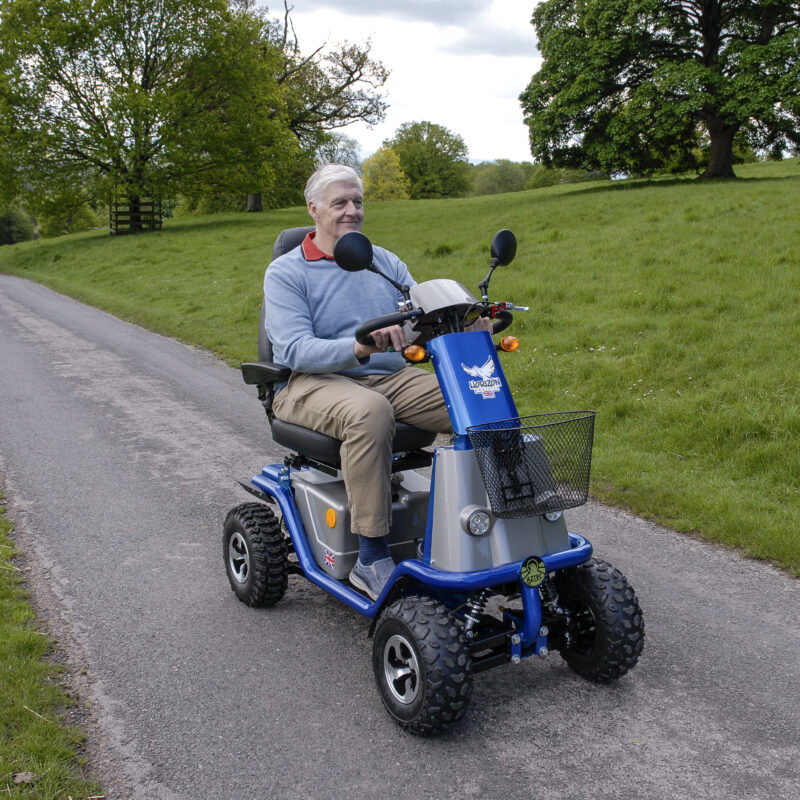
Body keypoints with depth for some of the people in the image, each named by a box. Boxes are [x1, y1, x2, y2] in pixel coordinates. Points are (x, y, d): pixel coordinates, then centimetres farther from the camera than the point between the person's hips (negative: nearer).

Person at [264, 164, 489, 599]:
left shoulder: (385, 261, 17)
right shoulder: (285, 273, 1)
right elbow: (294, 350, -14)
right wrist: (359, 348, -32)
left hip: (392, 377, 5)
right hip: (313, 383, -4)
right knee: (369, 412, -40)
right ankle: (371, 559, -31)